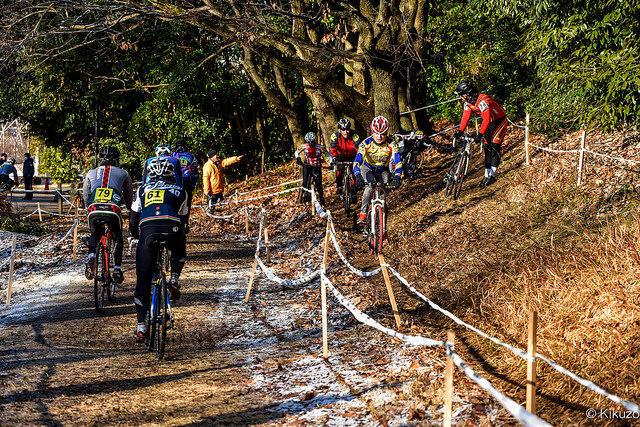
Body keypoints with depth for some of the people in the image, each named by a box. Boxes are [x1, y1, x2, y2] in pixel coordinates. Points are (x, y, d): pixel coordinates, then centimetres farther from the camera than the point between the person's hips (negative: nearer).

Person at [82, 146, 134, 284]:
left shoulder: (91, 173, 25)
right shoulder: (123, 174, 21)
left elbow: (85, 196, 33)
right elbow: (129, 198, 30)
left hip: (93, 211, 2)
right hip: (113, 211, -1)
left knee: (94, 235, 30)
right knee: (118, 238, 24)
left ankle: (91, 256, 3)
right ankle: (117, 269, 13)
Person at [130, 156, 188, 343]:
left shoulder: (143, 190, 27)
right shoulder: (179, 191, 26)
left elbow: (133, 220, 29)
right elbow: (183, 218, 33)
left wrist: (136, 236, 45)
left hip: (148, 230, 0)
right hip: (172, 231, 0)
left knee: (143, 280, 10)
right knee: (180, 253, 37)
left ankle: (141, 326, 6)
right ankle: (174, 279, 12)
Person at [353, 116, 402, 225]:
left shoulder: (391, 144, -22)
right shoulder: (366, 143, -25)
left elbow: (398, 161, -28)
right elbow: (357, 161, -32)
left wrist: (397, 177, -46)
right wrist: (358, 175, -50)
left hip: (383, 171, 2)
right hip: (368, 169, -2)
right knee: (371, 185, -32)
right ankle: (363, 213, -27)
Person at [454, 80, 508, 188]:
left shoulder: (483, 100, -34)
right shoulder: (468, 102, -8)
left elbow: (486, 119, -38)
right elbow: (465, 117, -2)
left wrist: (480, 134, -43)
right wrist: (460, 131, -12)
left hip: (500, 121, -8)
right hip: (490, 123, 8)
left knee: (494, 146, -17)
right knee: (487, 147, 5)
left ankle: (492, 175, -17)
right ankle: (486, 175, 10)